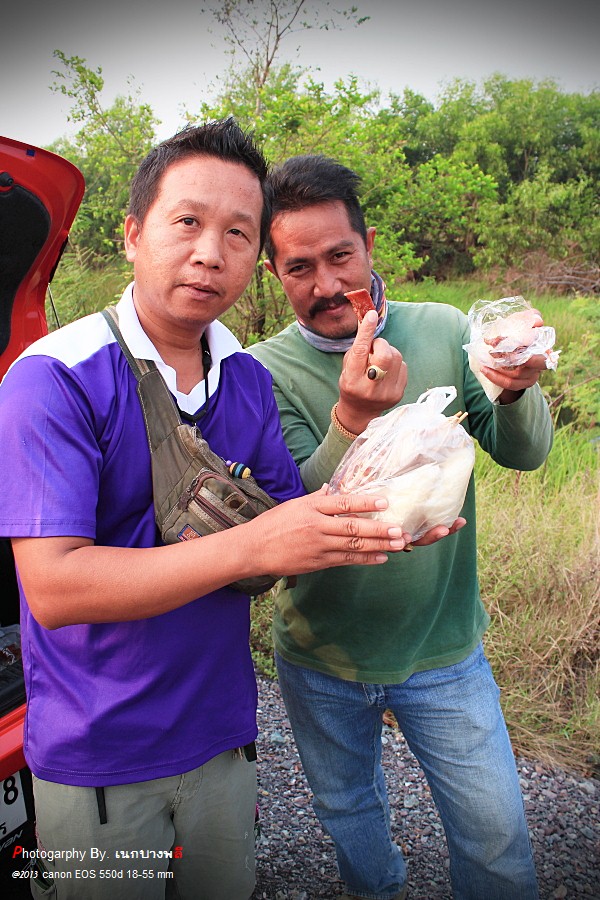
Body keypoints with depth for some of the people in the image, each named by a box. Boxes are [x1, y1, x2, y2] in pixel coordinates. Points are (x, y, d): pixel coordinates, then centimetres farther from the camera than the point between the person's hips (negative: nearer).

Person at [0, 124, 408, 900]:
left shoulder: (250, 378, -1)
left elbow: (291, 528, 2)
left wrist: (370, 524, -20)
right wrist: (251, 546, -32)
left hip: (221, 738, 5)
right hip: (95, 763, -4)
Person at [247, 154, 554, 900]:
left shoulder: (441, 331, -9)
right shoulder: (266, 372, -16)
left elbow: (523, 454, -8)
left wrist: (515, 392, -31)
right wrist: (353, 419, -40)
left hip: (444, 653, 0)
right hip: (321, 660, 0)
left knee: (497, 838, 13)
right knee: (348, 815, 26)